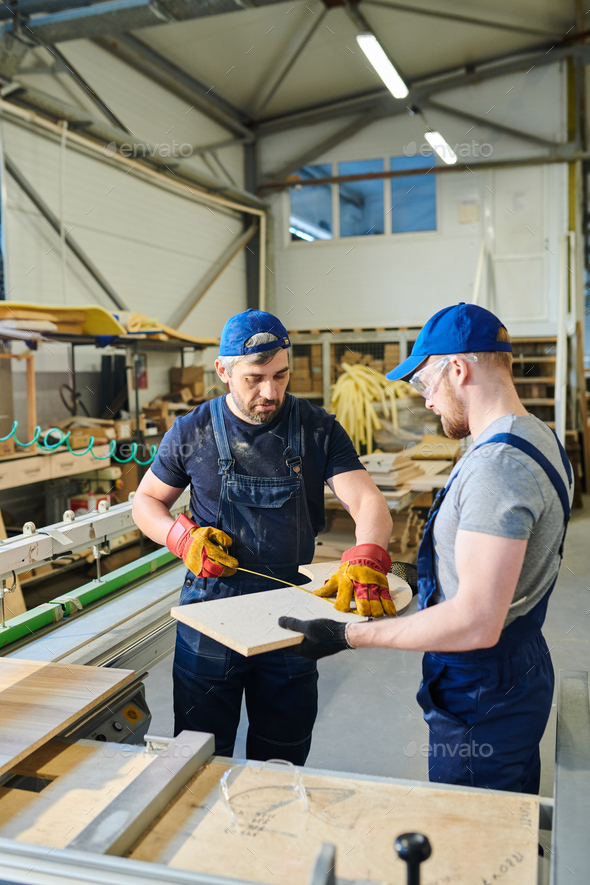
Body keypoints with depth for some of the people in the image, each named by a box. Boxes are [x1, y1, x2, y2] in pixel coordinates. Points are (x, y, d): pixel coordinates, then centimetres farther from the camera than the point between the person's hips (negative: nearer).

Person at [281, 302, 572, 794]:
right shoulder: (539, 437, 6)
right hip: (522, 669, 10)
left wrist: (348, 636, -26)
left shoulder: (497, 464, -28)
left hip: (482, 700, -10)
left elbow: (476, 623, -32)